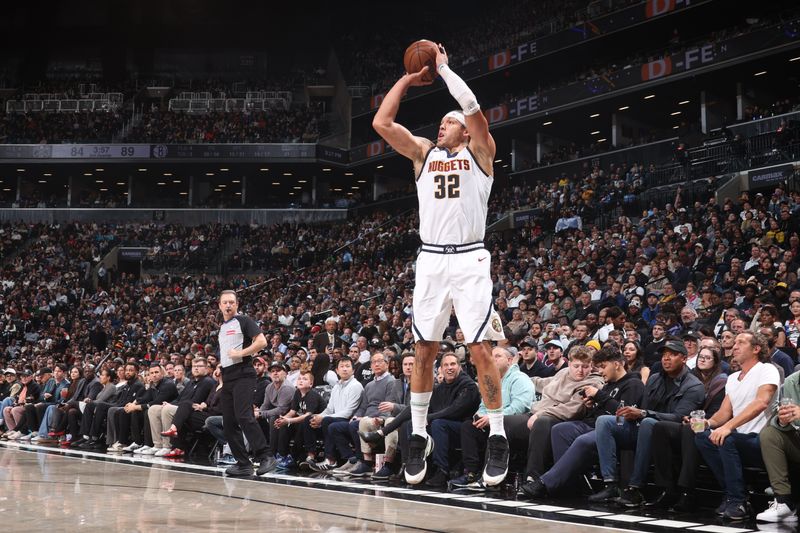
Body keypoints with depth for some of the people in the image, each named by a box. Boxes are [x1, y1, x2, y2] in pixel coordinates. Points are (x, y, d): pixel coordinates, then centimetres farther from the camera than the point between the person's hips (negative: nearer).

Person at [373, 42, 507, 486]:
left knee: (480, 351, -7)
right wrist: (408, 79, 12)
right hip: (430, 261, 4)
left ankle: (498, 438, 2)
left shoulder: (479, 152, 7)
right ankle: (418, 436, 15)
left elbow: (473, 107, -10)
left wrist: (443, 68, 1)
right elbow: (381, 123, 5)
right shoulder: (423, 153, 16)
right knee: (424, 351, 4)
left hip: (469, 261, -4)